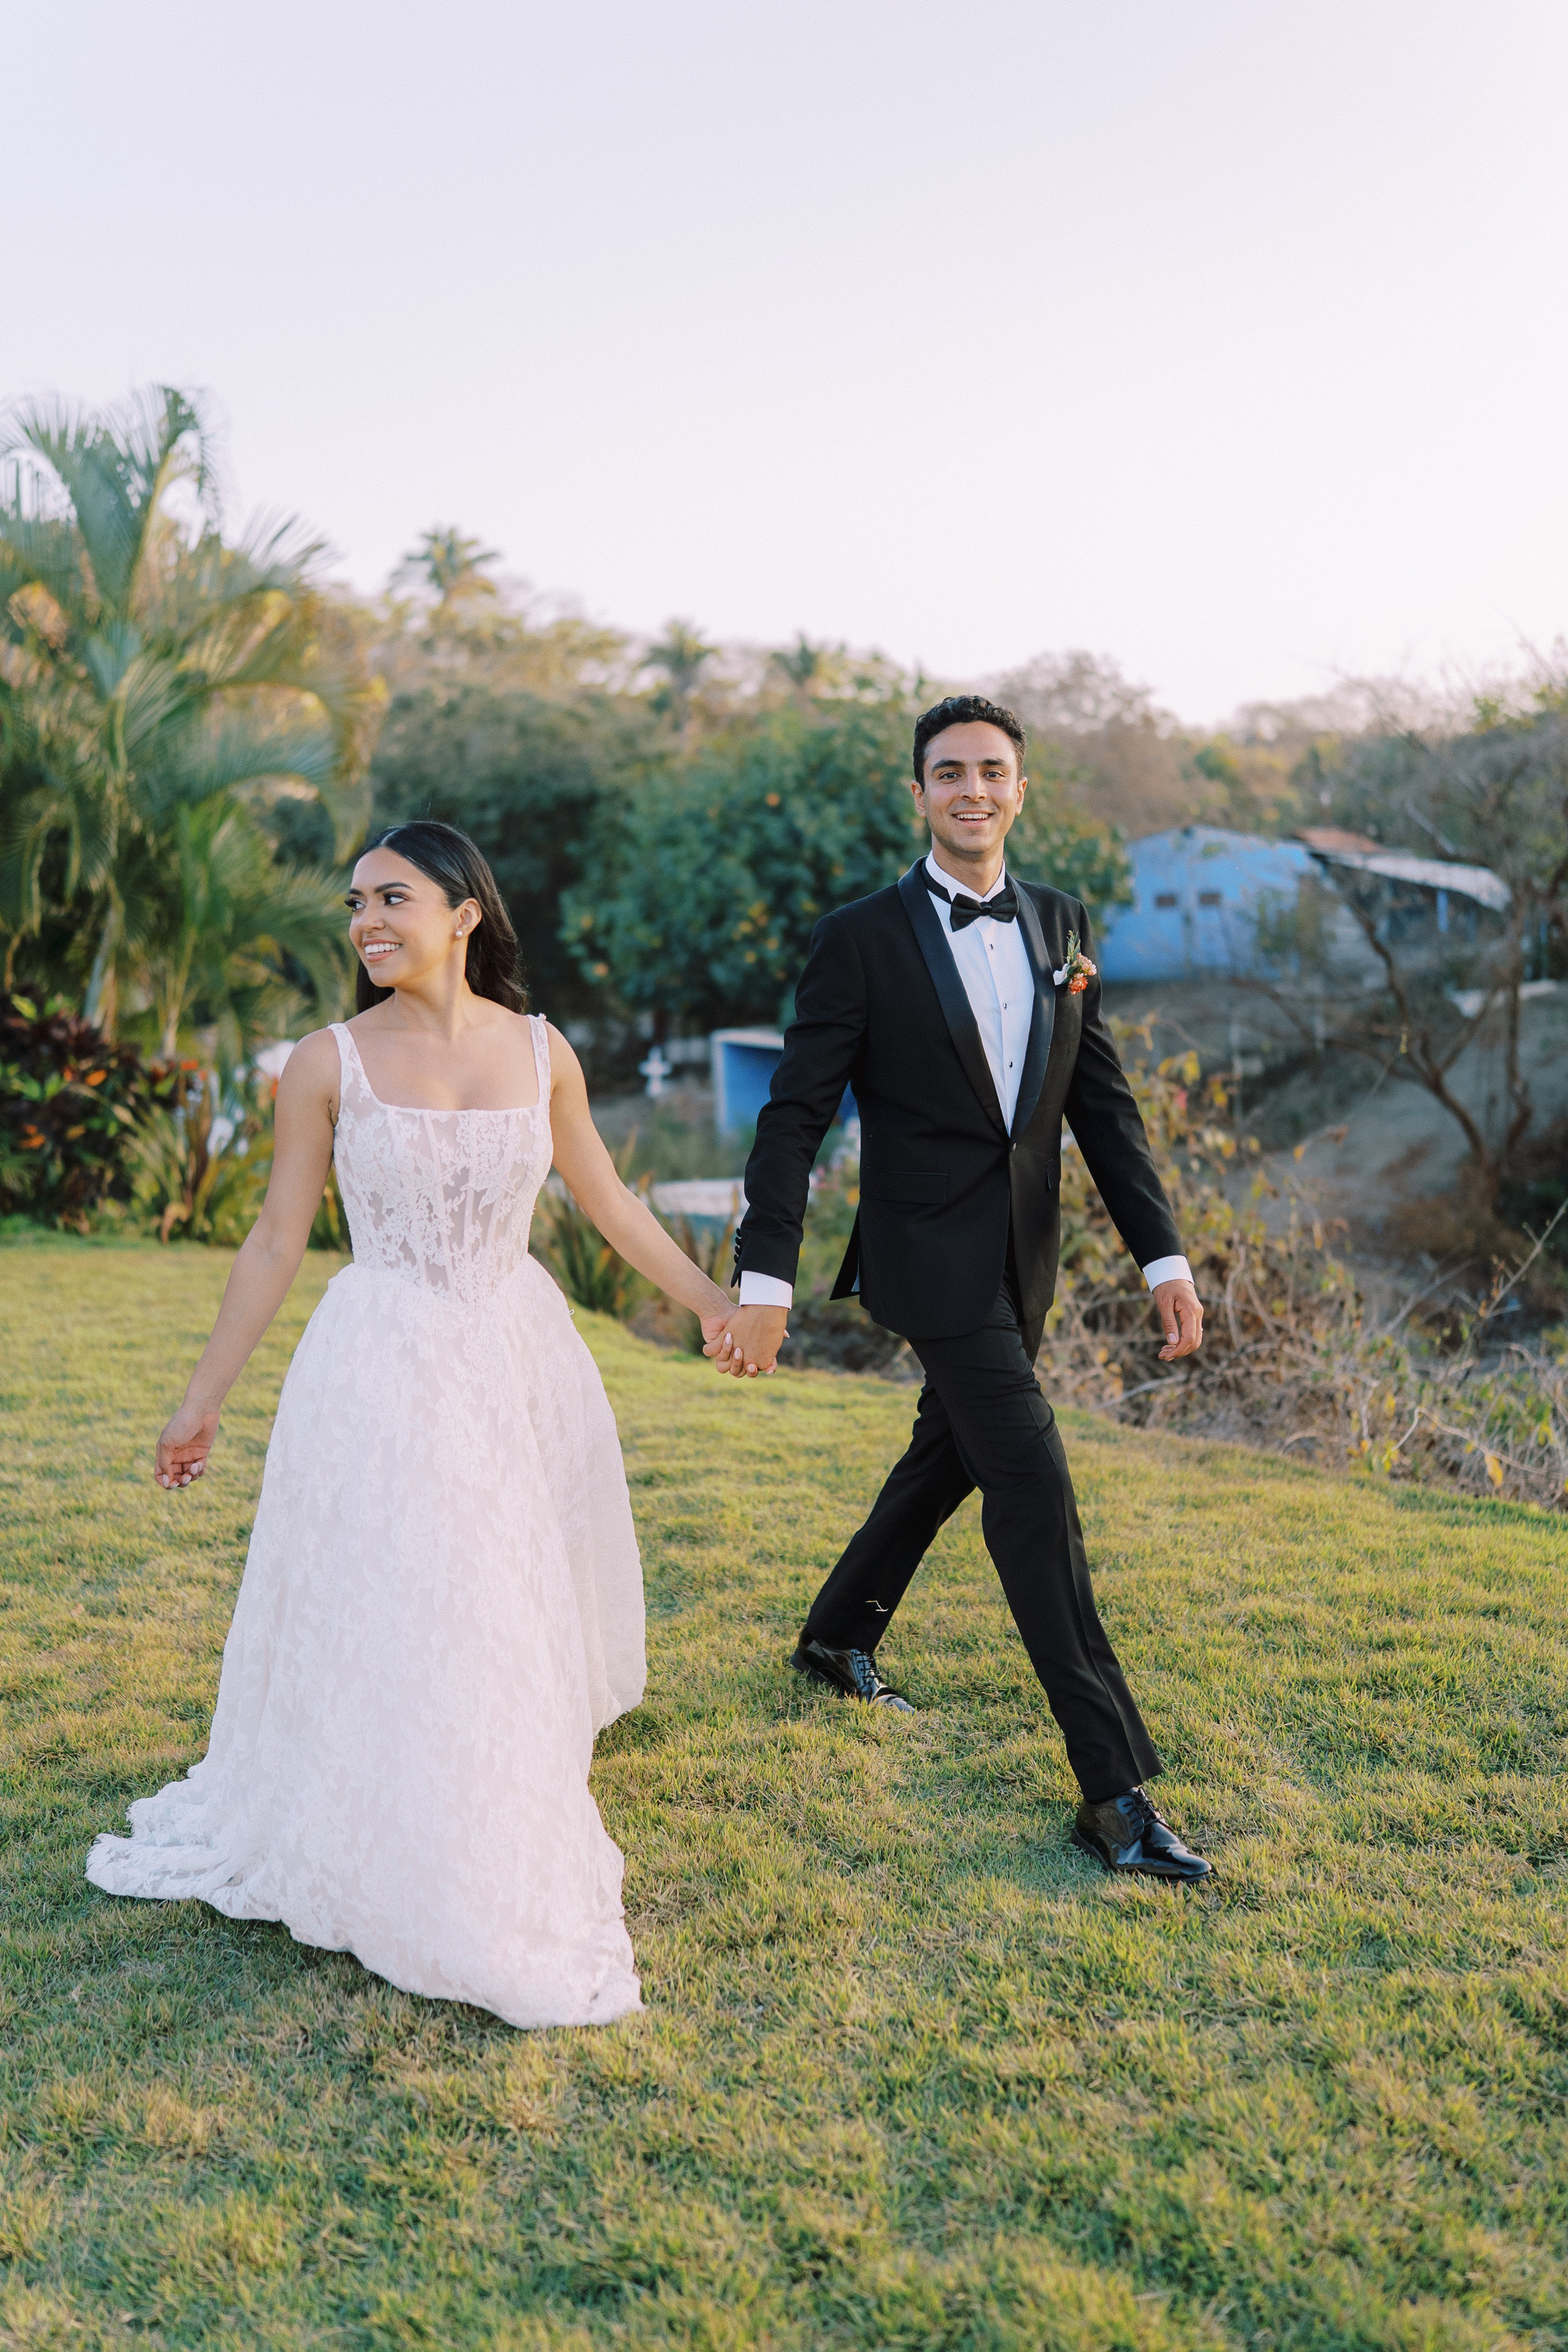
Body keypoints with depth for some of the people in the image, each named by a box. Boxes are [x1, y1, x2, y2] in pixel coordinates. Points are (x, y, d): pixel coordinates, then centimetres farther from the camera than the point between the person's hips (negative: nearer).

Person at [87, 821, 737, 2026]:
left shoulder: (541, 1050, 0)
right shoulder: (330, 1062, -6)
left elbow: (608, 1199, 12)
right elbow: (277, 1242, -1)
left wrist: (715, 1304, 17)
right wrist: (202, 1403, 2)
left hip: (521, 1363, 3)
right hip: (385, 1372, -3)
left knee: (520, 1619, 13)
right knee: (384, 1622, 1)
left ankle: (515, 1855, 38)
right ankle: (419, 1883, 22)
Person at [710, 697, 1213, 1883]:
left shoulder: (1062, 926, 7)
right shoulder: (864, 938, -9)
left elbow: (1103, 1102, 7)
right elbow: (796, 1117, -9)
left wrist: (1165, 1255, 1)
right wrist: (765, 1281, -16)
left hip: (1021, 1260, 7)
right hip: (931, 1256, -6)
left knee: (948, 1456, 21)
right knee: (1033, 1486, -12)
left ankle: (839, 1636, 45)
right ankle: (1116, 1788, -7)